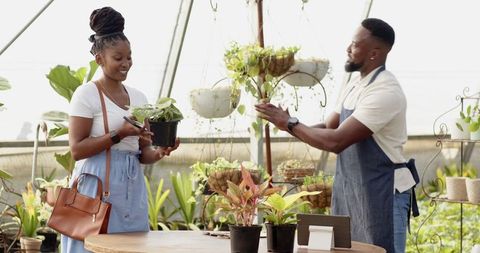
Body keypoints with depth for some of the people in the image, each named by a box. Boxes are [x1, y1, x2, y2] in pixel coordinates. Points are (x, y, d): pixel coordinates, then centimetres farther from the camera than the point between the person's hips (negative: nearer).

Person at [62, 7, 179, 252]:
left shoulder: (138, 97, 13)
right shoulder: (87, 94, -4)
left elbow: (142, 153, 15)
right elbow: (77, 149, -10)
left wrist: (159, 152, -7)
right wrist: (119, 134, -18)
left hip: (132, 188, 6)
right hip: (97, 186, -6)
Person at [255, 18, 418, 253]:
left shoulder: (385, 92, -22)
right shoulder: (354, 86, 7)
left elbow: (336, 141, -26)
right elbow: (327, 128, 11)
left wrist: (290, 124, -18)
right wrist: (289, 124, -7)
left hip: (382, 192, -9)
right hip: (350, 190, 9)